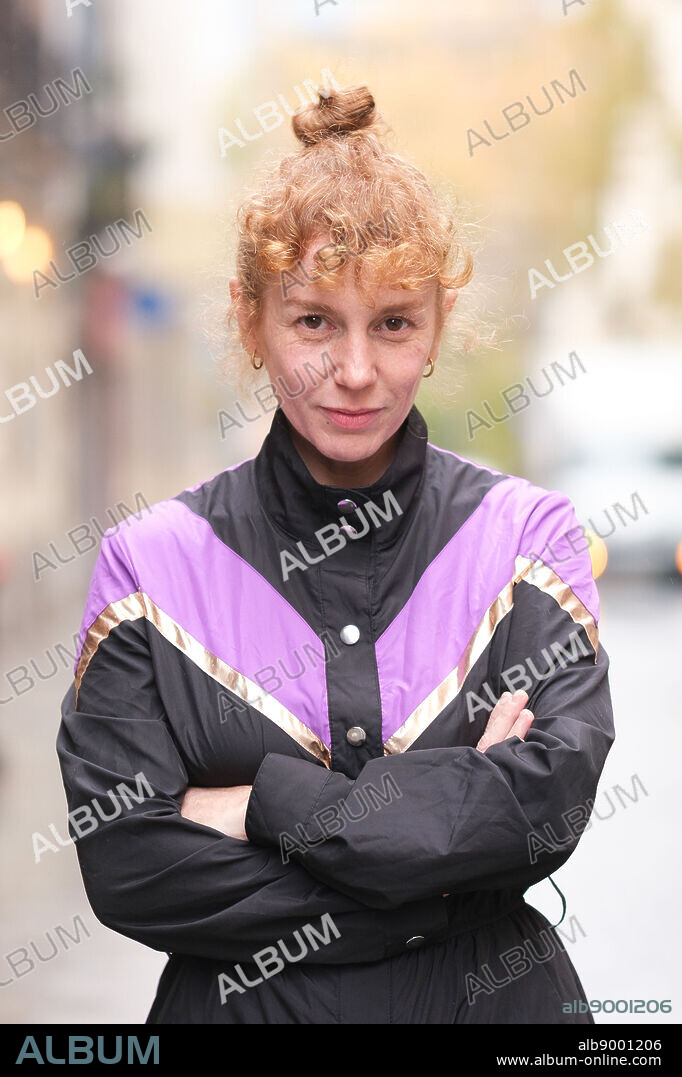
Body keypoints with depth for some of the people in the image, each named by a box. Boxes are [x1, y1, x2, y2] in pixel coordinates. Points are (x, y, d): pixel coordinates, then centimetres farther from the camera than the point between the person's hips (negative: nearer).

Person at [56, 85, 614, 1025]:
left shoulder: (525, 534, -4)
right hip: (237, 1001, 0)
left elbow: (549, 804, -17)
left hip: (492, 997, 1)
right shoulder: (156, 561, -6)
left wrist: (267, 805, -19)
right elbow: (125, 865, -14)